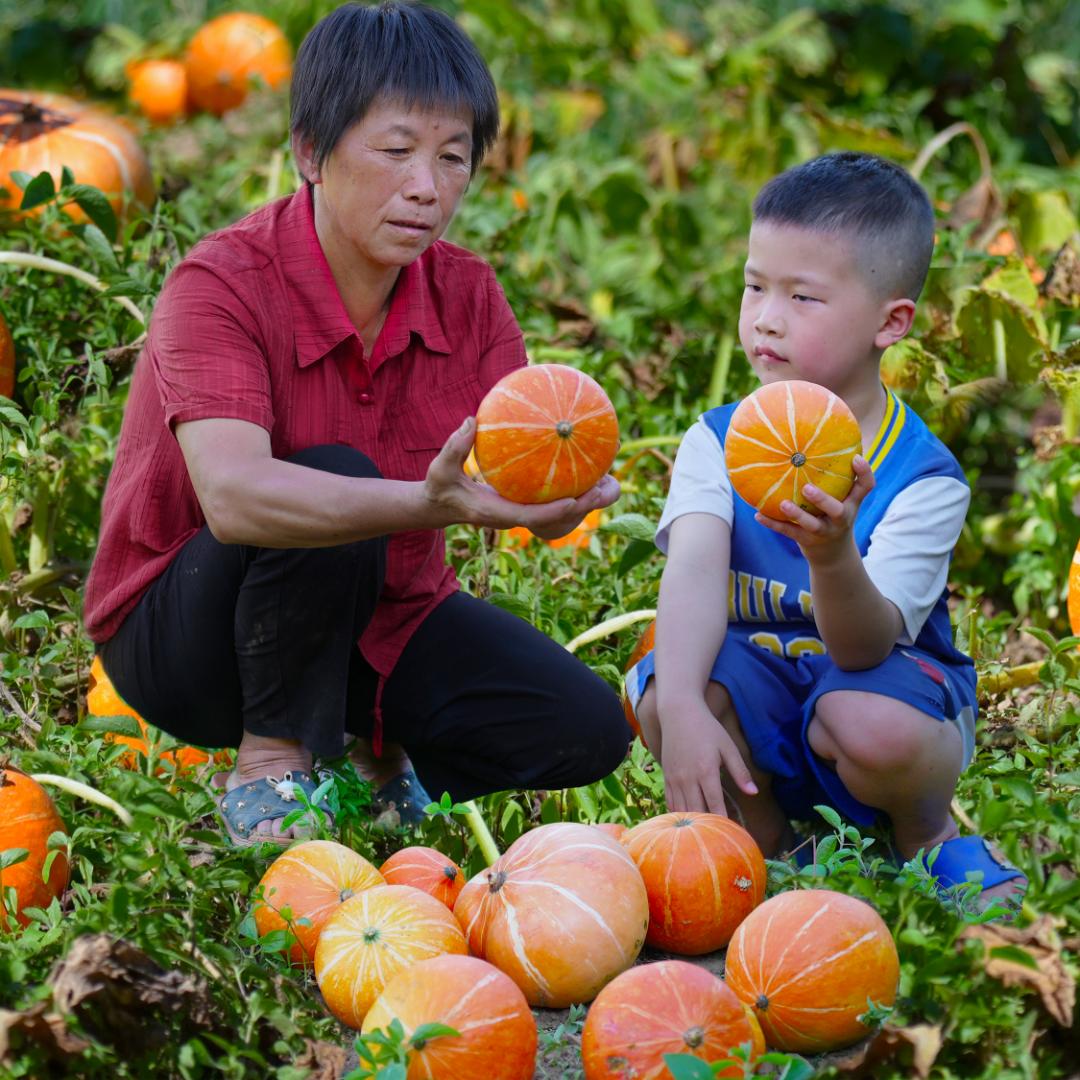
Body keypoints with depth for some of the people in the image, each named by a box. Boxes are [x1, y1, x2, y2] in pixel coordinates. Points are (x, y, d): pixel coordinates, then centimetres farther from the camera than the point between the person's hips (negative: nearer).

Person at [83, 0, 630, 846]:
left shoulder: (466, 294, -7)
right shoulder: (221, 285, -25)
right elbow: (231, 496, -42)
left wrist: (558, 492, -43)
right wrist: (429, 505, -57)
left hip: (380, 613, 5)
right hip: (181, 632, -5)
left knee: (585, 731, -13)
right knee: (335, 476, -34)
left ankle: (367, 746, 13)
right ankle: (271, 763, -14)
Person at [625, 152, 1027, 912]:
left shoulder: (925, 476, -19)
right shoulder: (718, 442, -8)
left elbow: (866, 646, -30)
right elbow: (695, 572, -27)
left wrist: (833, 557, -53)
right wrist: (681, 707, -45)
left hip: (890, 683, -3)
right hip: (763, 690, 3)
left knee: (872, 727, -38)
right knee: (660, 688, -30)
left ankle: (931, 838, 0)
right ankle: (767, 845, 0)